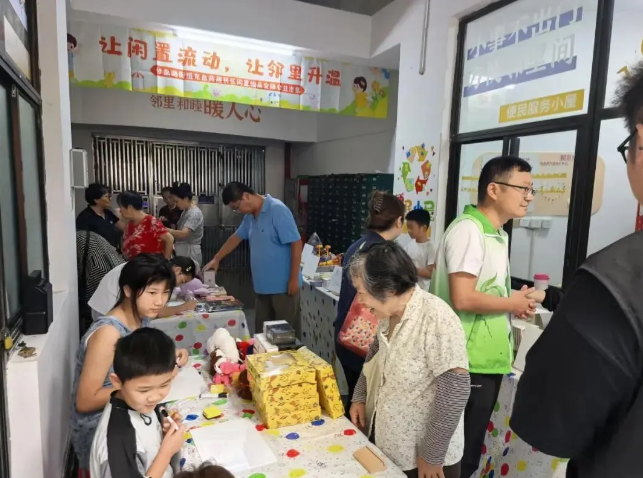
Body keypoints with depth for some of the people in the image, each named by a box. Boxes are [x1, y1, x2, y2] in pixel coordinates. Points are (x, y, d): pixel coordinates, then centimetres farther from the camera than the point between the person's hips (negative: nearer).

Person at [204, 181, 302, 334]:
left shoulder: (277, 210, -16)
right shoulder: (250, 216, 10)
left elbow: (296, 243, -18)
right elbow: (236, 238, 25)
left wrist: (294, 279, -18)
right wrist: (216, 259, 29)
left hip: (283, 286, -8)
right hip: (263, 285, 8)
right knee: (262, 333, 15)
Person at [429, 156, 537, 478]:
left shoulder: (498, 234, 12)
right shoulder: (469, 229, -19)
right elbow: (463, 299, -26)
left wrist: (517, 305, 2)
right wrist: (513, 304, -11)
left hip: (487, 359, 9)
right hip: (469, 363, -9)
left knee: (469, 450, 23)